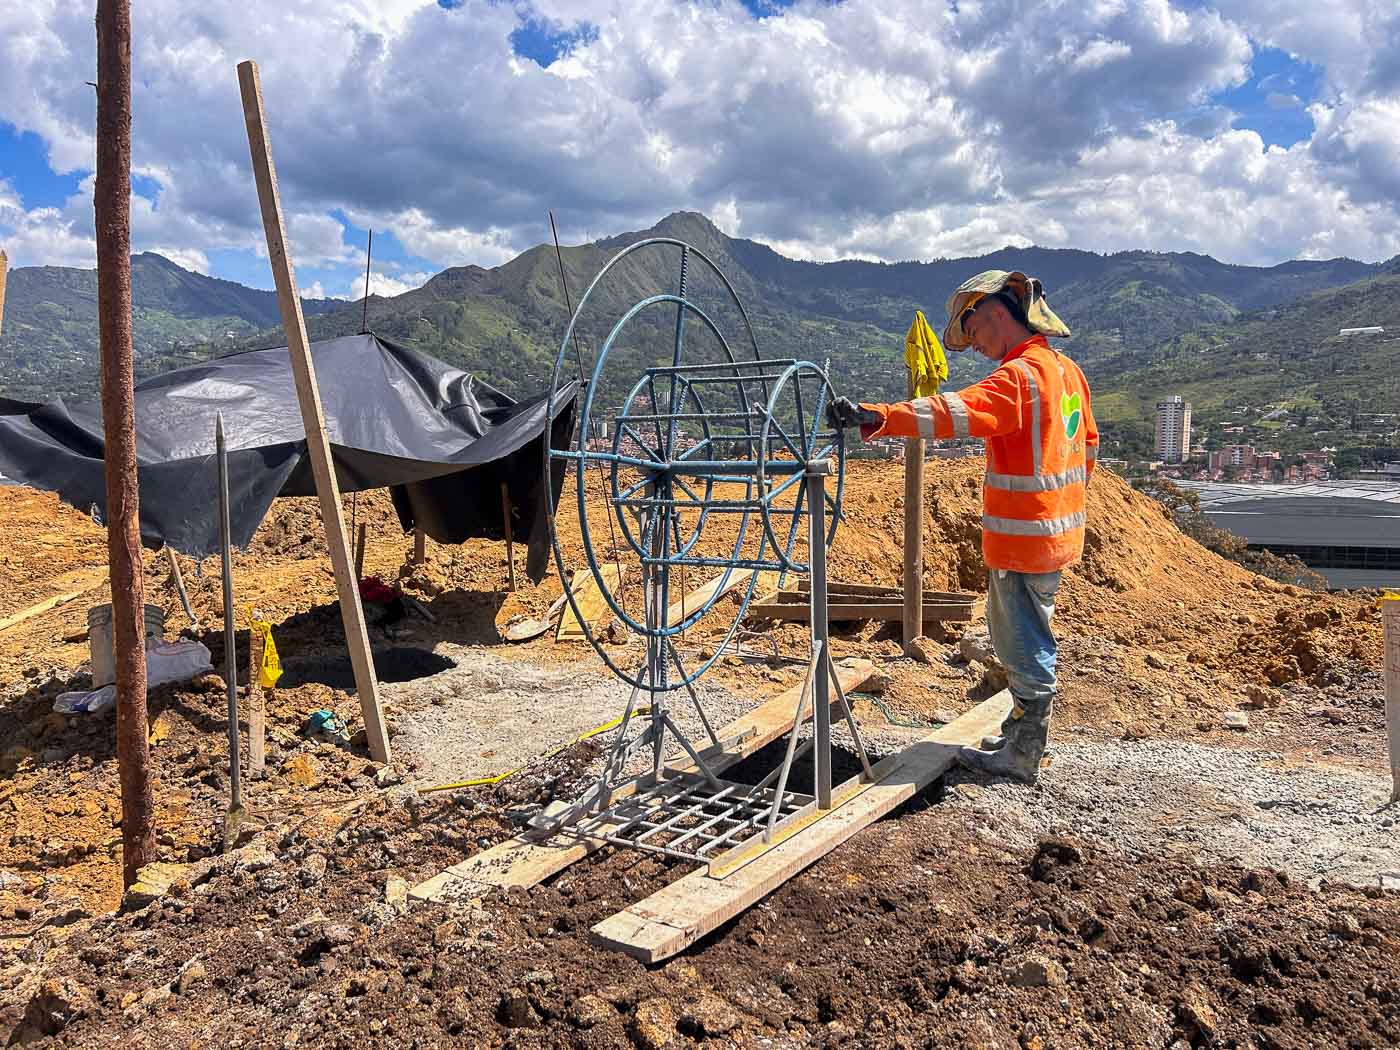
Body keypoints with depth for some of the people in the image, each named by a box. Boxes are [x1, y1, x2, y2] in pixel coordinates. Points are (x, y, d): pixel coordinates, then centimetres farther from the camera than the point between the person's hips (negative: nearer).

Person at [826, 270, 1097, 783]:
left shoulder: (1019, 377, -19)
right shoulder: (1067, 370, 11)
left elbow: (955, 413, -35)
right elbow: (1087, 446, 20)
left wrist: (875, 417, -43)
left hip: (1023, 538, -10)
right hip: (1056, 528, 10)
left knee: (1025, 646, 1)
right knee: (1020, 637, 21)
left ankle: (1022, 758, 14)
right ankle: (1022, 735, 35)